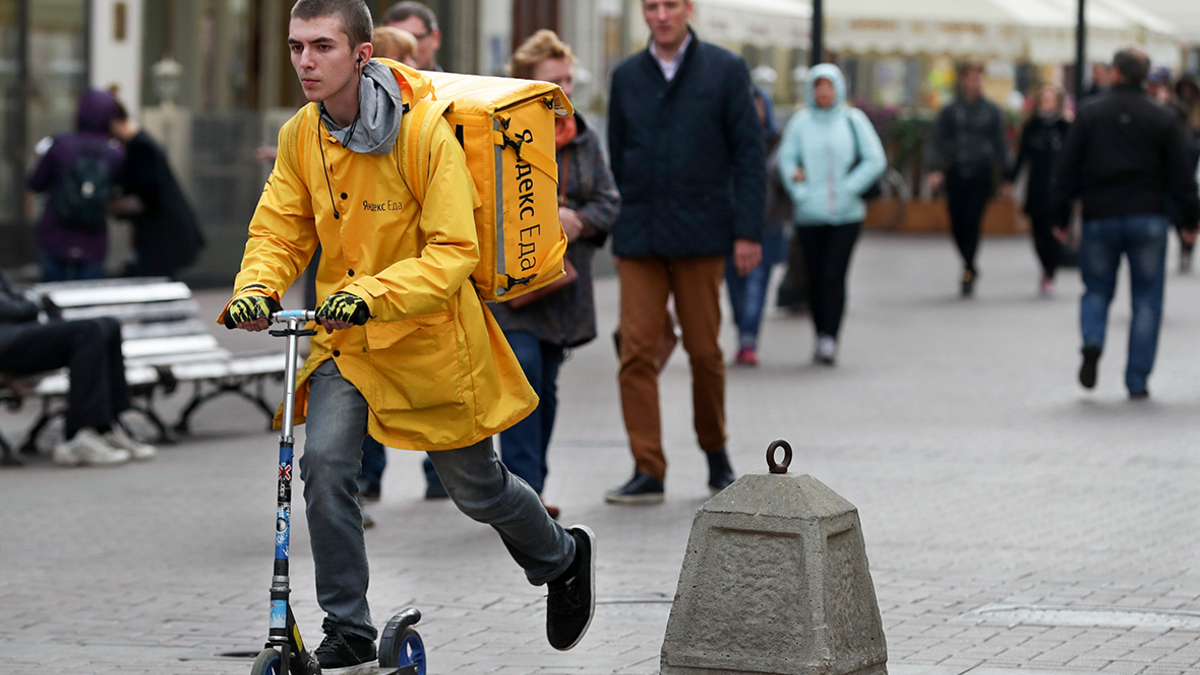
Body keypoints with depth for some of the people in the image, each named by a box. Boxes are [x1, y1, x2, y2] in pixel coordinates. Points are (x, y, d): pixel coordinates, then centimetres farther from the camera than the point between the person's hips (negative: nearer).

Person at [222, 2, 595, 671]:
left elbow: (453, 252, -23)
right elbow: (281, 232, 2)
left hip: (428, 338, -4)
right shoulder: (301, 136, -4)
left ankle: (565, 559, 43)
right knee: (324, 463, -18)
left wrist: (372, 294, -38)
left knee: (477, 488, 11)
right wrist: (256, 288, -20)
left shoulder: (426, 133, -21)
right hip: (344, 341, 4)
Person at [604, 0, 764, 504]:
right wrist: (615, 225, 9)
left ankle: (716, 453, 25)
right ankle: (647, 471, -4)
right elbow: (617, 158, 15)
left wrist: (748, 231, -7)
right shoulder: (626, 77, 10)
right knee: (636, 352, -6)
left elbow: (749, 155, 0)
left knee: (704, 350, 5)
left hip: (699, 234, -2)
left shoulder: (725, 71, 1)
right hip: (639, 236, 2)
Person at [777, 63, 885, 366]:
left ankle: (830, 338, -13)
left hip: (846, 215, -1)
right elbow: (786, 160, 1)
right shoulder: (800, 122, 4)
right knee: (815, 278, 3)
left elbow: (875, 160, 2)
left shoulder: (853, 120, 4)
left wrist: (848, 189, -6)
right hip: (810, 214, 1)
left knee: (834, 275, -11)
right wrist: (801, 193, -12)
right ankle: (821, 336, 16)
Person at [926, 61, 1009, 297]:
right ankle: (970, 268, 26)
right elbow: (939, 142, 1)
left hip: (981, 174, -1)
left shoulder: (991, 112, 5)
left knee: (972, 222, -10)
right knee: (958, 224, 3)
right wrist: (935, 170, -12)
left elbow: (1000, 145, 8)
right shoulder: (950, 111, 4)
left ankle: (968, 272, -5)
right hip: (955, 173, 1)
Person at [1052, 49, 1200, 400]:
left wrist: (1061, 216, 7)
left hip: (1099, 218, 0)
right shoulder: (1163, 118, 0)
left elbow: (1068, 170, 0)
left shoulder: (1089, 114, 0)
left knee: (1097, 290, 16)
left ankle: (1092, 341, -15)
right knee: (1147, 299, 6)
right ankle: (1137, 381, 2)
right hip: (1148, 218, 0)